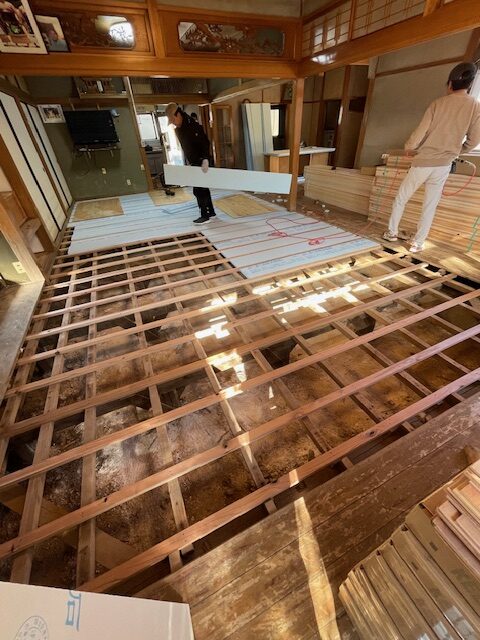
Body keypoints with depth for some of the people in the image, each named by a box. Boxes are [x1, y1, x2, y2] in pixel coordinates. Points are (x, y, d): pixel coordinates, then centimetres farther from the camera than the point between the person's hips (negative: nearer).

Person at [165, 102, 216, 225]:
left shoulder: (193, 126, -17)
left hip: (202, 162, -9)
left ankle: (205, 216, -4)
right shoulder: (178, 129, 9)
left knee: (198, 189, -10)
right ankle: (211, 212, 21)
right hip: (194, 163, 9)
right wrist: (188, 161, 16)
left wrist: (205, 159, -31)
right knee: (202, 188, 12)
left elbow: (205, 143, -22)